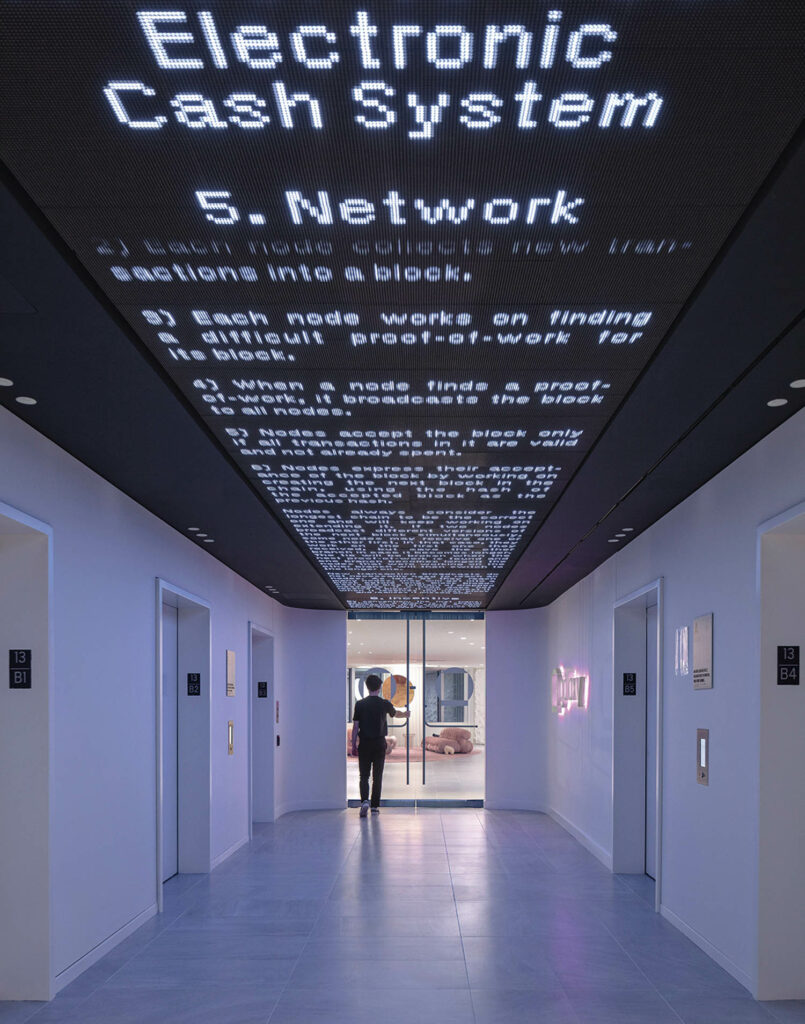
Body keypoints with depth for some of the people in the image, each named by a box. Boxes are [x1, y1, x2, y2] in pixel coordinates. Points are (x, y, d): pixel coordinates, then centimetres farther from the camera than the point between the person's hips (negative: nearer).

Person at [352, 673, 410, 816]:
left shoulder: (360, 704, -4)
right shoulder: (384, 704, -1)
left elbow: (355, 726, -3)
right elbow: (396, 713, 20)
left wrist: (353, 745, 5)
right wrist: (405, 714, 42)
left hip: (364, 744, 0)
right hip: (380, 743, 0)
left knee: (364, 775, 5)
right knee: (377, 776, 8)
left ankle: (364, 801, -16)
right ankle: (375, 806, 10)